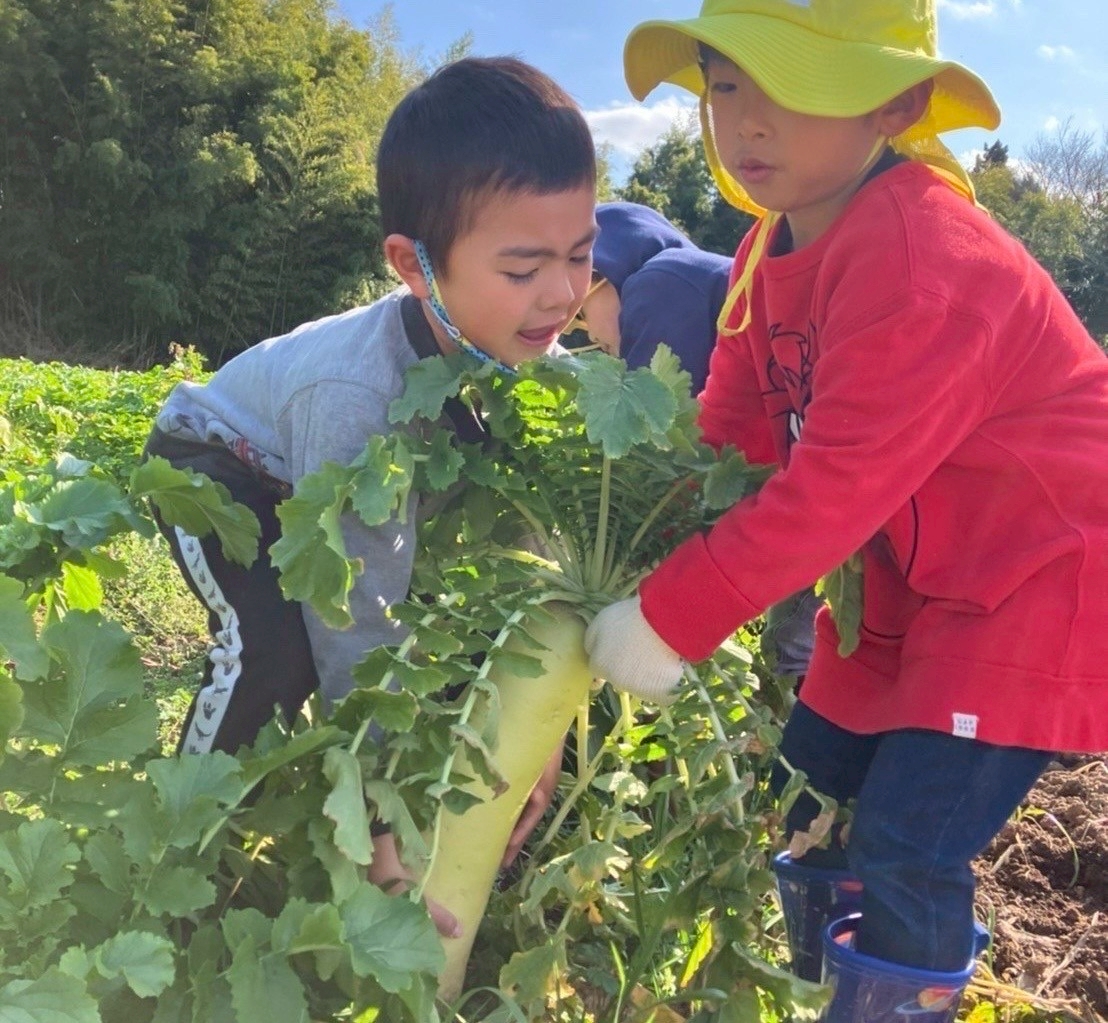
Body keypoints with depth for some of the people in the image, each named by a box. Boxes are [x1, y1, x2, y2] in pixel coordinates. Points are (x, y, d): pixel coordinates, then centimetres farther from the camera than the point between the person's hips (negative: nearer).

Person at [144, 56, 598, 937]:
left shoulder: (530, 354, -27)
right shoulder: (356, 393, -44)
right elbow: (358, 622, -41)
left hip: (333, 481, 6)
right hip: (221, 464, -5)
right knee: (282, 646, -28)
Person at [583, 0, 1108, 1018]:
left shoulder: (917, 260, -29)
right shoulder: (771, 252, 0)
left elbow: (836, 486, -32)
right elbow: (731, 432, 3)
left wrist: (671, 617, -30)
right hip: (913, 578, 9)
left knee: (907, 845, -11)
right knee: (812, 794, 15)